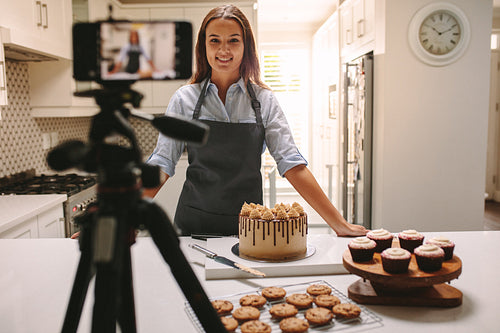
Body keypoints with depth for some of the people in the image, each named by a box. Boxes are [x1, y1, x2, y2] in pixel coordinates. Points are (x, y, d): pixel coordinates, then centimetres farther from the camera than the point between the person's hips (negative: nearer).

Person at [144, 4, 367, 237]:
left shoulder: (264, 100, 0)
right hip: (194, 223, 0)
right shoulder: (184, 99, 1)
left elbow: (291, 164, -3)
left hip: (248, 225, 0)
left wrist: (338, 223, -9)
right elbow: (162, 162, 0)